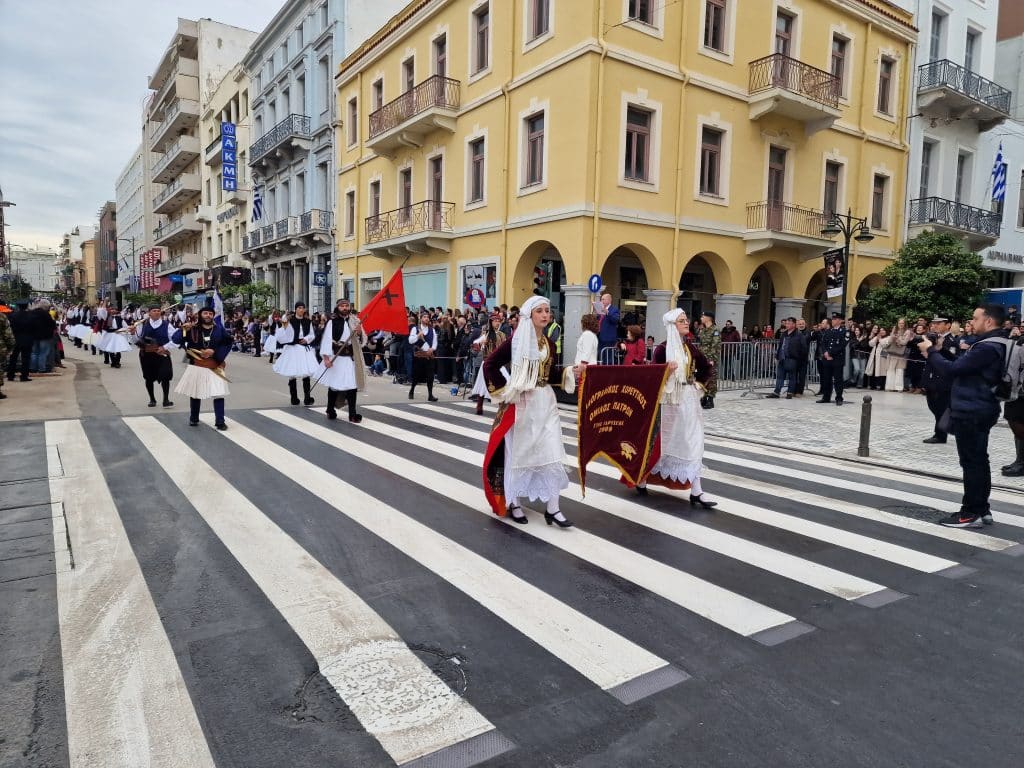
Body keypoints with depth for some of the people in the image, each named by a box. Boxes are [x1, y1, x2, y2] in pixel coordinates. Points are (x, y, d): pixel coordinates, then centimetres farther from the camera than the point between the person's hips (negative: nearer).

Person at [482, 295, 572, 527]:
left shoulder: (549, 343, 8)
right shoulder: (516, 340, -9)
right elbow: (490, 365, -9)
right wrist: (504, 390, -11)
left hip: (546, 402, 5)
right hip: (521, 404, -5)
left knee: (552, 453, -1)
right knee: (518, 452, 6)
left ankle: (552, 509, 5)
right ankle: (513, 503, 22)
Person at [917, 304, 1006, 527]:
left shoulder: (987, 348, -21)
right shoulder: (991, 344, 14)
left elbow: (952, 370, -24)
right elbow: (961, 368, 12)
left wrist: (931, 351, -11)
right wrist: (934, 353, 3)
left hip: (971, 412, -11)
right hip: (978, 410, 11)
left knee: (972, 462, -5)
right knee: (978, 461, 14)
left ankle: (971, 513, 1)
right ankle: (981, 509, 22)